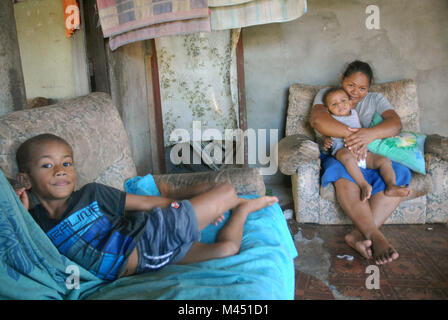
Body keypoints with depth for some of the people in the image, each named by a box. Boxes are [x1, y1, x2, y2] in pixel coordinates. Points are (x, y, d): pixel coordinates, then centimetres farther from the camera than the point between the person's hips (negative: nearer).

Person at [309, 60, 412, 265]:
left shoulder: (376, 99, 16)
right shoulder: (326, 94, 8)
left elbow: (395, 124, -4)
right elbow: (317, 120, -16)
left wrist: (369, 134, -27)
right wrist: (350, 134, -29)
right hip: (338, 155, -3)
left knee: (399, 174, -28)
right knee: (344, 173, -39)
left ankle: (358, 235, -38)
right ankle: (375, 236, -42)